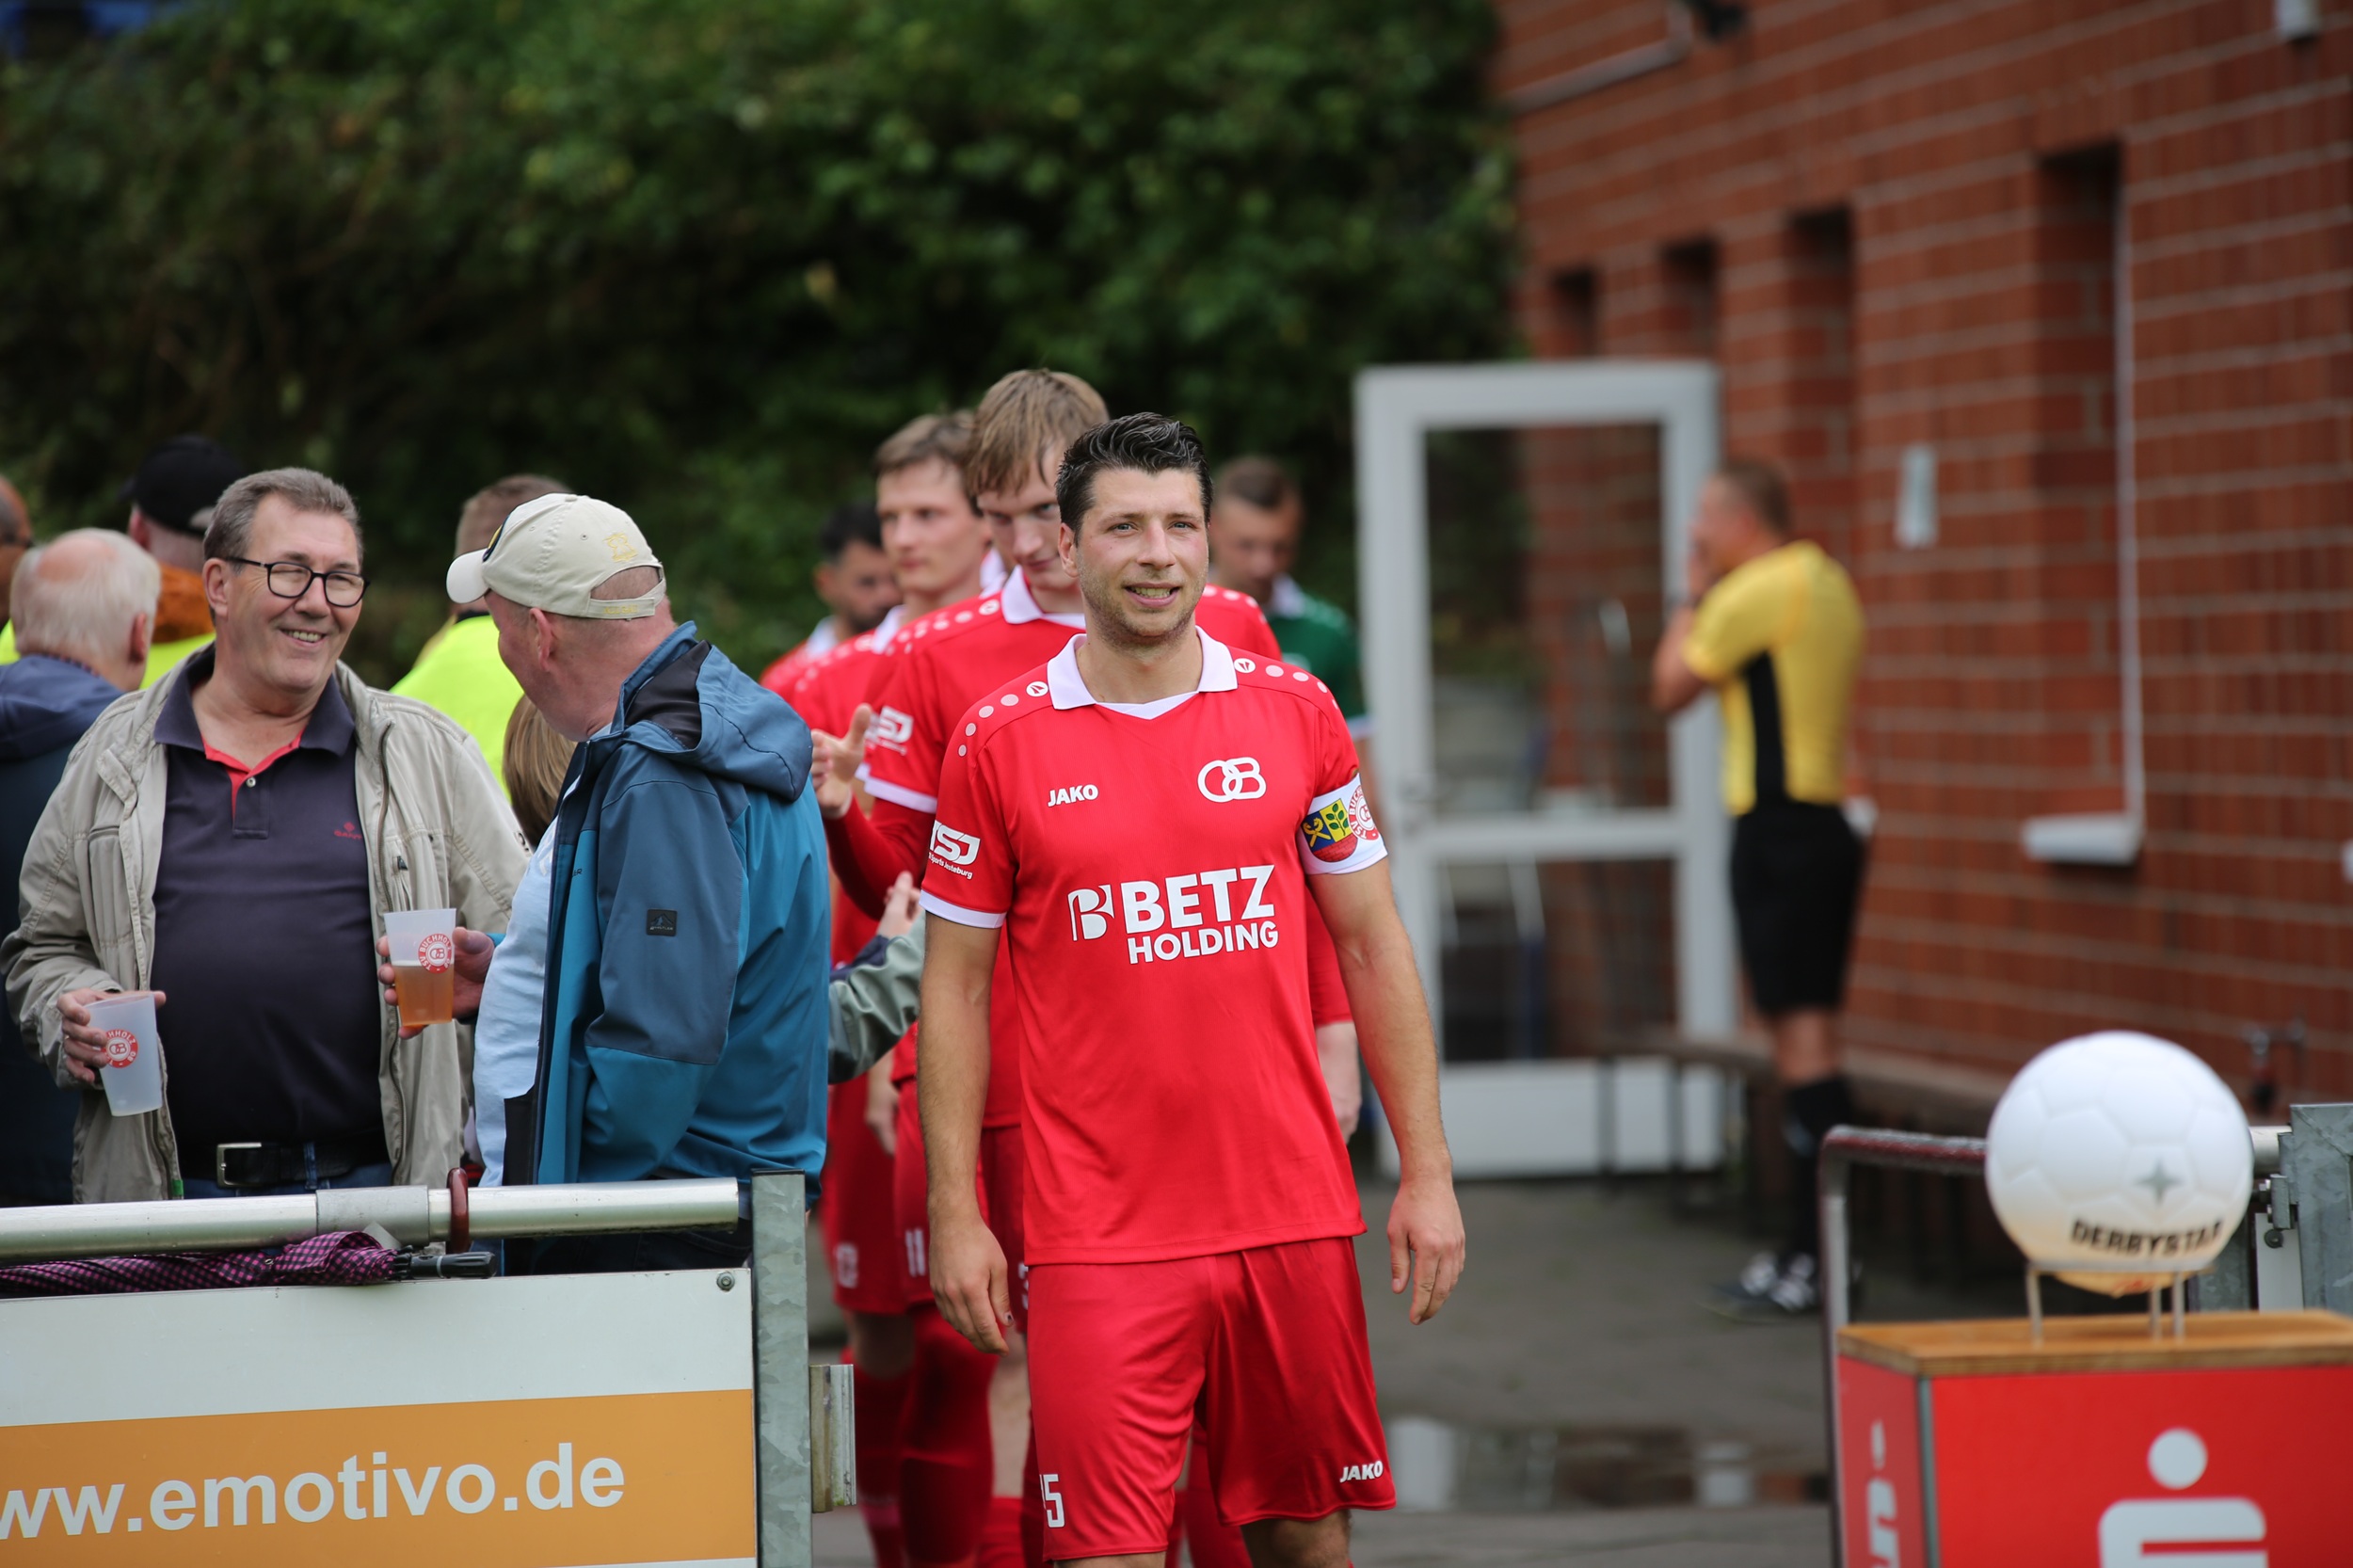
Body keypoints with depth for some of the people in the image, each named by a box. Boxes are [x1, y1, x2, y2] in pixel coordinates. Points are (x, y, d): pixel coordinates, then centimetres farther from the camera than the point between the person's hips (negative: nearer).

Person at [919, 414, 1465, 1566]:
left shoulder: (1294, 713, 5)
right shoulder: (997, 743, 0)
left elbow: (1373, 951, 10)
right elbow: (956, 988, 5)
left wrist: (1426, 1172, 5)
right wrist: (954, 1212, -1)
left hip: (1292, 1211, 2)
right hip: (1099, 1235, -2)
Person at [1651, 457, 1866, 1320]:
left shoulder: (1756, 590, -12)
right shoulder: (1829, 585, 16)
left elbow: (1672, 687, -5)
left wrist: (1693, 597, 7)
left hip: (1778, 828, -10)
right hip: (1826, 821, 10)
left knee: (1802, 1030, -10)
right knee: (1811, 1032, 11)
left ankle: (1819, 1259, -12)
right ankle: (1812, 1249, 15)